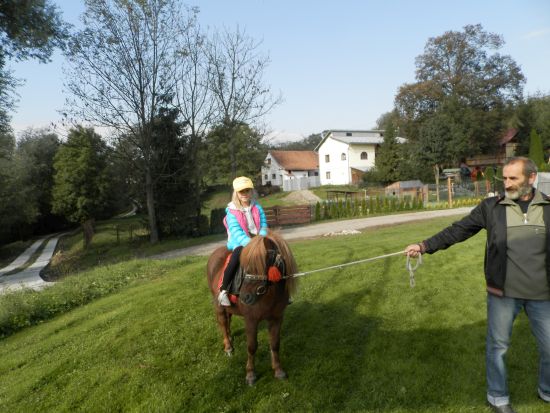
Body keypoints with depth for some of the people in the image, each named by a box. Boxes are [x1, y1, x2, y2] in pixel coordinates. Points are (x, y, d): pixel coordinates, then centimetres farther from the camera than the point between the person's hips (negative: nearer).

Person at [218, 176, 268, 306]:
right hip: (239, 243, -4)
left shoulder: (257, 208, 7)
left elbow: (263, 226, 2)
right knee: (238, 254, -36)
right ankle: (223, 290, -28)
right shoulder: (232, 211, -6)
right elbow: (237, 232, -17)